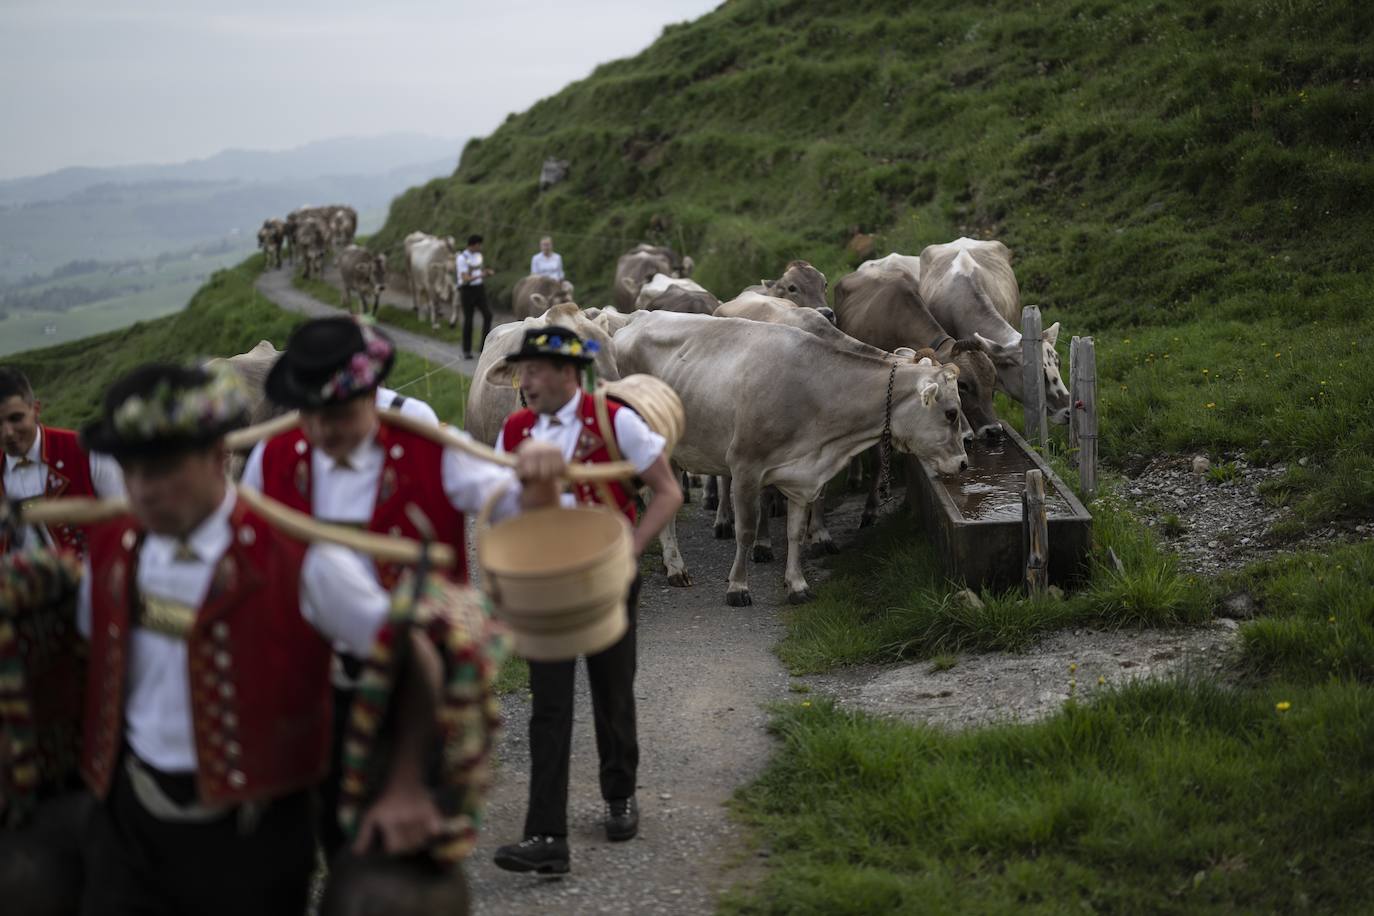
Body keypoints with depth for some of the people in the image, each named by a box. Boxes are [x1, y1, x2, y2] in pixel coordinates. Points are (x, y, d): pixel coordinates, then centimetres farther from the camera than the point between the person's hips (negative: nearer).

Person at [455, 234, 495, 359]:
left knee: (487, 314, -11)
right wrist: (480, 275, -35)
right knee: (468, 320, 0)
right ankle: (466, 351, 11)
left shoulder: (478, 255, 9)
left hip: (479, 288, 6)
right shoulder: (462, 258, -13)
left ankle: (483, 344, -4)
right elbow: (465, 279, -20)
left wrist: (488, 273, -7)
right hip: (467, 289, -6)